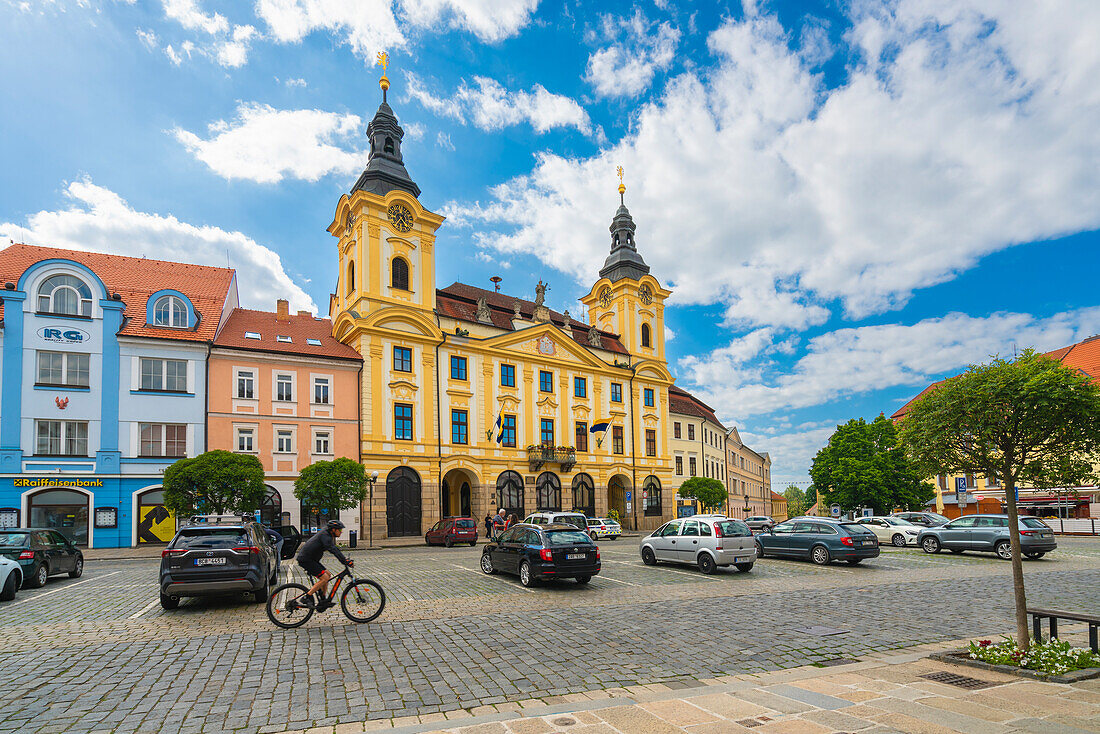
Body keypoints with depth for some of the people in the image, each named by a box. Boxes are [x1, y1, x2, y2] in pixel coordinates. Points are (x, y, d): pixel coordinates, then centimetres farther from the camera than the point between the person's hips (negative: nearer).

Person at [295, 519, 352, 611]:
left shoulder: (329, 536, 12)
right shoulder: (325, 536, -20)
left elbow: (335, 549, 21)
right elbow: (333, 550, -29)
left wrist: (346, 558, 12)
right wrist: (346, 562, -32)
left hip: (311, 559, 10)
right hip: (305, 559, -10)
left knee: (328, 575, 8)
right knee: (324, 577, -15)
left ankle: (322, 601, 12)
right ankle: (305, 599, -10)